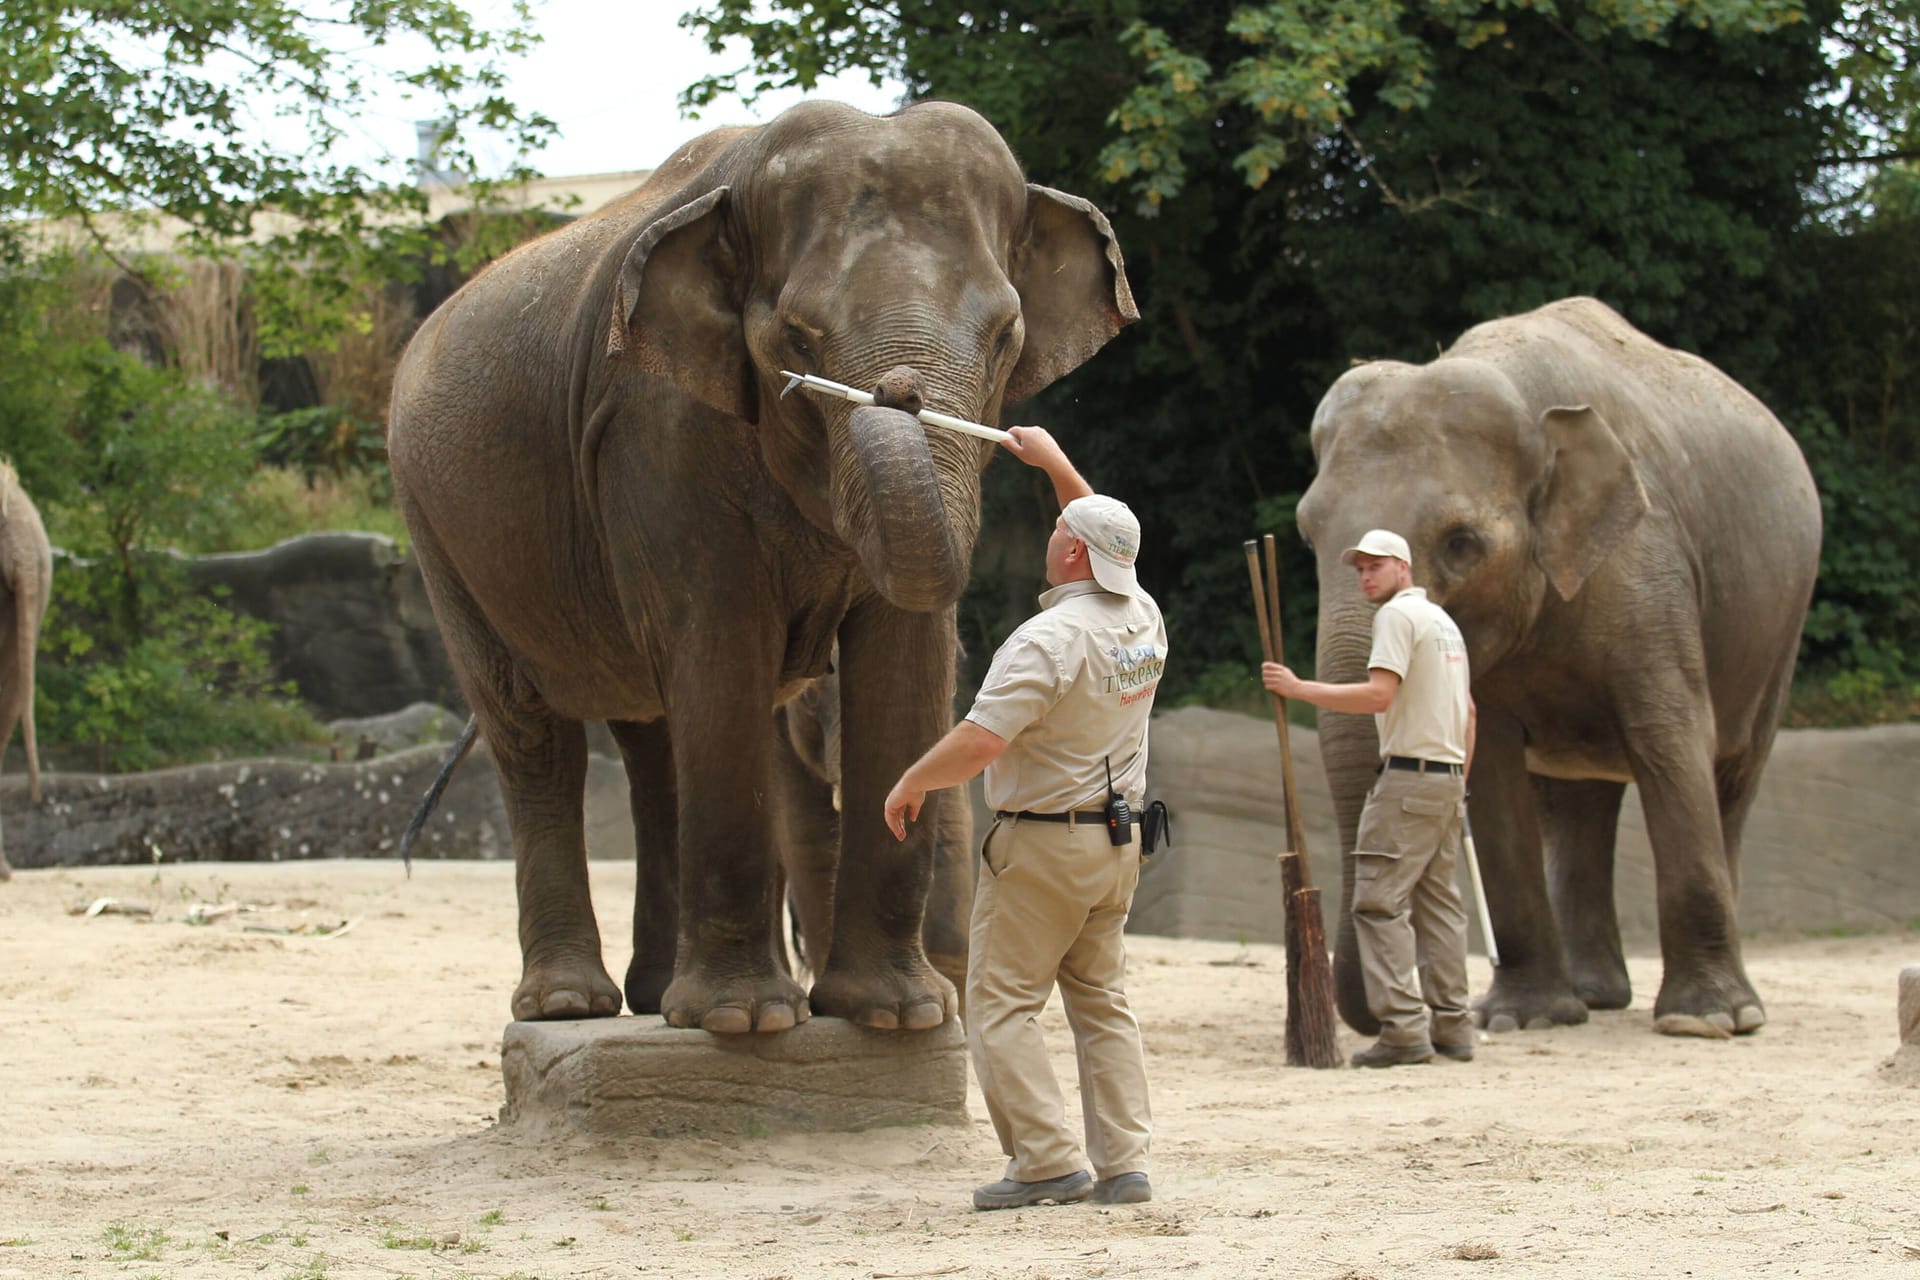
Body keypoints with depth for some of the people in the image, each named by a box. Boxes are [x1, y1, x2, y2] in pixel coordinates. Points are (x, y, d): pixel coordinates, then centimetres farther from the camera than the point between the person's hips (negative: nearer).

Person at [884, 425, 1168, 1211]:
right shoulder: (1143, 618, 3)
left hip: (1043, 843, -8)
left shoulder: (1050, 638, -21)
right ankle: (1124, 1164, 6)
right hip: (1119, 842, 8)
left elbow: (980, 741, -26)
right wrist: (1056, 465, 32)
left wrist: (910, 784, -9)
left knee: (1002, 1002, -2)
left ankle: (1046, 1160, -9)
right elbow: (1109, 541, 25)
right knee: (1102, 1000, 11)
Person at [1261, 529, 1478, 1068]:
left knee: (1380, 901, -10)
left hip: (1411, 775, -10)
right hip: (1448, 778, 10)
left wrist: (1298, 688, -17)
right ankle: (1451, 1026, 12)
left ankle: (1404, 1028, -17)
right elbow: (1468, 712, 25)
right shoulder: (1443, 621, 21)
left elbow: (1378, 695, -21)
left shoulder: (1398, 615, -9)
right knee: (1437, 900, 12)